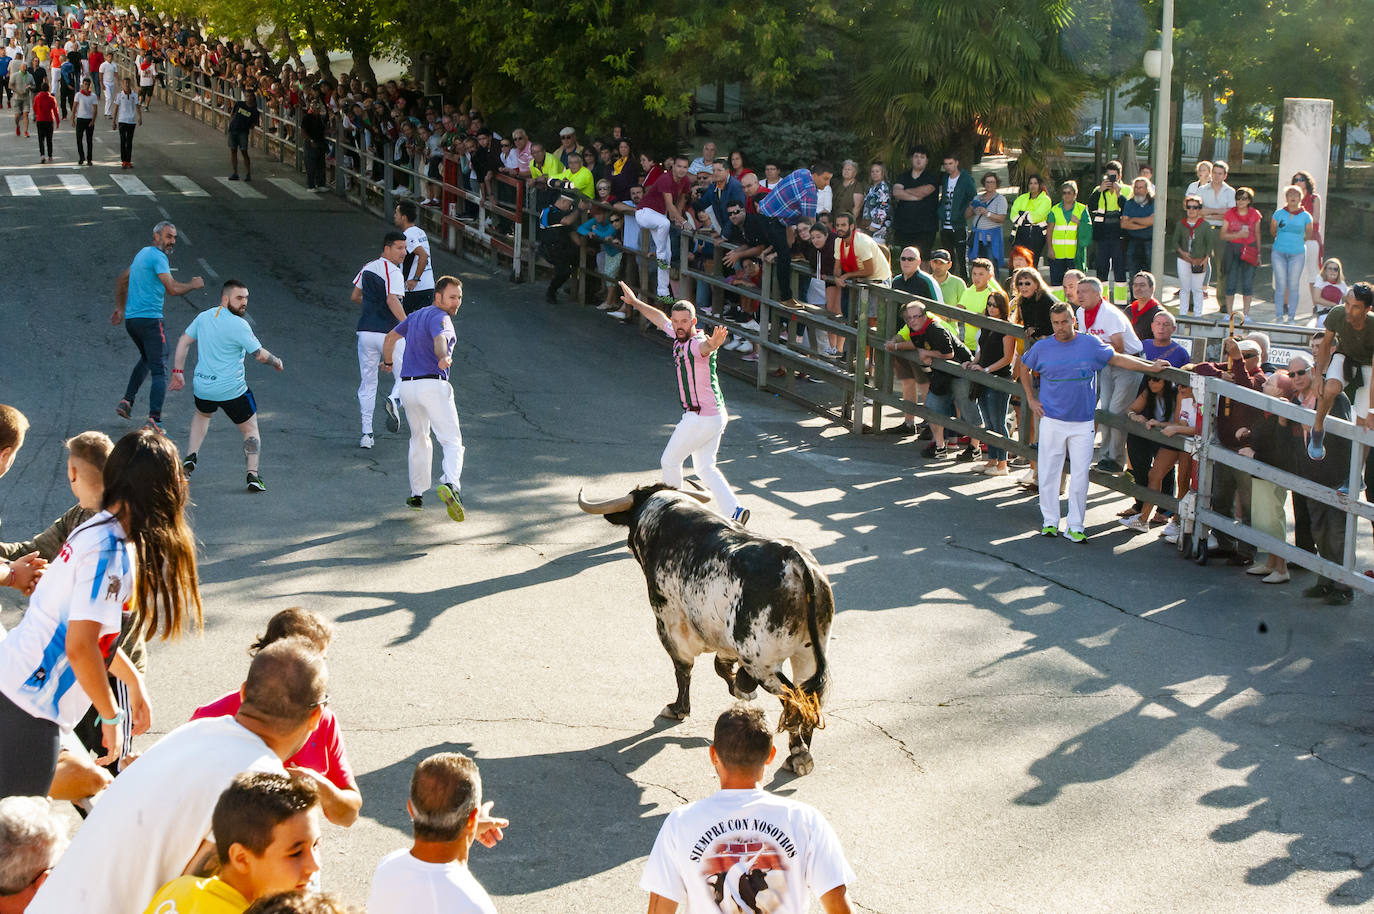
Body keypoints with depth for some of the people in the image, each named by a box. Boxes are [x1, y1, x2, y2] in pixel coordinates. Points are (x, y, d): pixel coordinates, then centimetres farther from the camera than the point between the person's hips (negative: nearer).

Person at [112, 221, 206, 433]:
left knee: (147, 358, 32)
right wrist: (194, 285, -2)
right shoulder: (158, 257, -11)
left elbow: (121, 280, 29)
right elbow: (172, 289, -19)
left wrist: (120, 308, 35)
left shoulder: (142, 254, 19)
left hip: (131, 319, 9)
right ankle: (154, 419, -23)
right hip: (150, 319, -9)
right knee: (160, 371, -10)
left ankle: (127, 402, 23)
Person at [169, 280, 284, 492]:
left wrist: (178, 372, 17)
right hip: (232, 390, -6)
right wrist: (276, 362, 4)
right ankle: (253, 475, -6)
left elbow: (184, 341, 10)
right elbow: (260, 355, -17)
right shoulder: (238, 325, -17)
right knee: (250, 429, 9)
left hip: (202, 387, 6)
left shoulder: (203, 317, 4)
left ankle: (190, 458, 21)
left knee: (202, 414, 36)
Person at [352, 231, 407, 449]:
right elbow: (392, 300, -26)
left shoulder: (367, 267, 12)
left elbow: (355, 296, 21)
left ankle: (366, 433, 7)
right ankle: (394, 399, -21)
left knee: (368, 382, 11)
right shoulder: (393, 272, -11)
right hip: (387, 333, -6)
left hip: (365, 331, 6)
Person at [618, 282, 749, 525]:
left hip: (701, 418, -9)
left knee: (669, 461, 9)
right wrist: (635, 302, 35)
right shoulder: (680, 336, 6)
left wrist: (713, 342, -71)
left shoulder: (697, 343, -21)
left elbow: (706, 347, -47)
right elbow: (660, 318, 25)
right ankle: (734, 511, 4)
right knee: (705, 468, 13)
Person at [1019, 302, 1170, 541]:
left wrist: (1151, 367, 3)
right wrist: (1031, 400, 12)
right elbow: (1025, 370, 19)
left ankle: (1075, 526, 6)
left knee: (1080, 476, -1)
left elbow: (1118, 359, 7)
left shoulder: (1091, 344, 1)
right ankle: (1049, 521, 15)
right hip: (1051, 421, 0)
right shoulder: (1042, 348, 2)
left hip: (1082, 424, 0)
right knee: (1048, 473, 2)